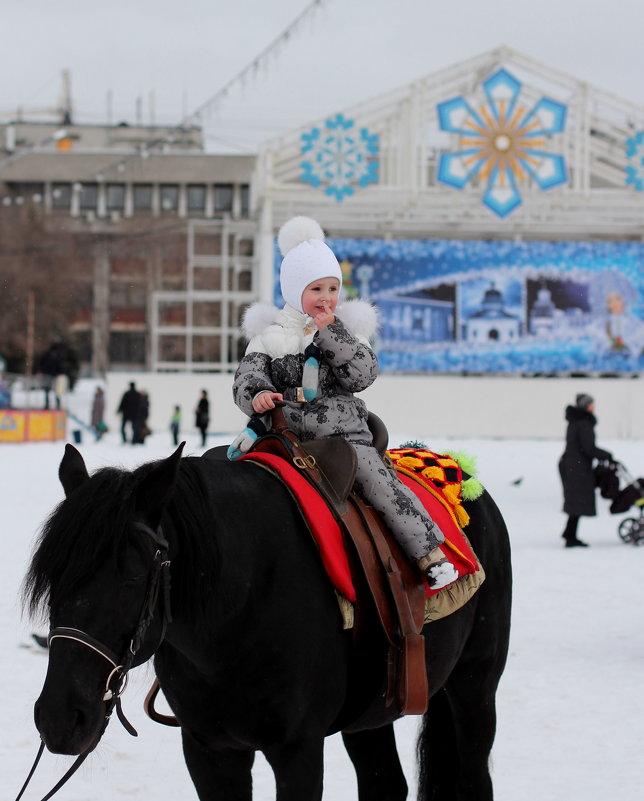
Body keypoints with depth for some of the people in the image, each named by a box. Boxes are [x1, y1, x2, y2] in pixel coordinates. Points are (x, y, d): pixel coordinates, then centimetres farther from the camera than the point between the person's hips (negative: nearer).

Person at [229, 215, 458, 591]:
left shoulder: (348, 330, 11)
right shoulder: (269, 334, 10)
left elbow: (362, 375, -4)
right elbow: (247, 377, 0)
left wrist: (330, 332, -10)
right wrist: (257, 394, -24)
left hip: (345, 432, -1)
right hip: (286, 434, 1)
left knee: (375, 477, -21)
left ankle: (431, 553, -22)